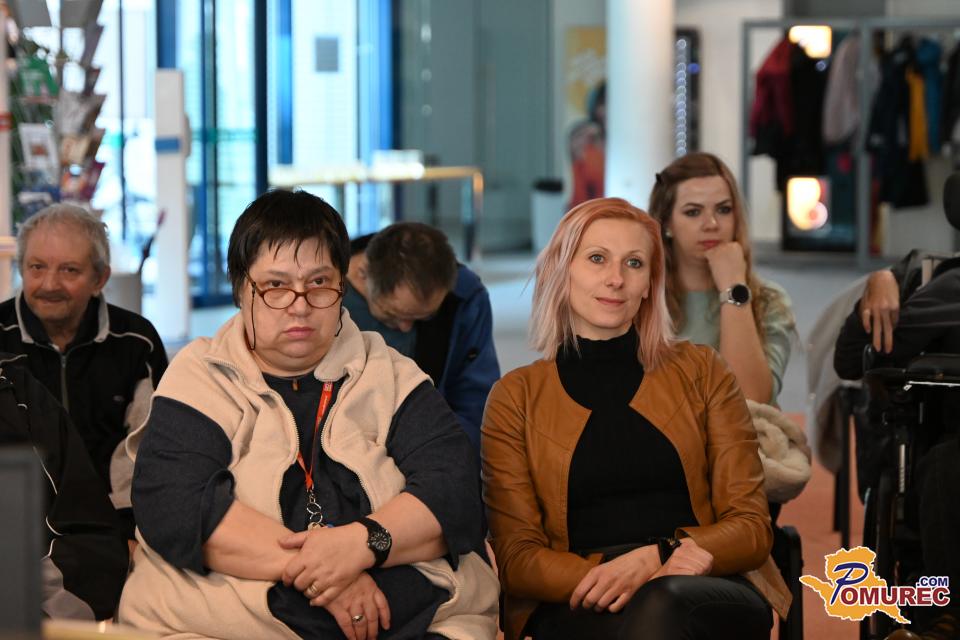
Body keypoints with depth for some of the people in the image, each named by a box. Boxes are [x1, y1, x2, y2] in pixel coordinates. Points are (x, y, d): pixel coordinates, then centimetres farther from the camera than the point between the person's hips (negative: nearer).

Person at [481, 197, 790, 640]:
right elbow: (517, 559, 5)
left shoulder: (700, 372, 14)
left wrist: (651, 561, -13)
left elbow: (751, 528, 8)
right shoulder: (516, 396, 12)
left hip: (709, 594, 1)